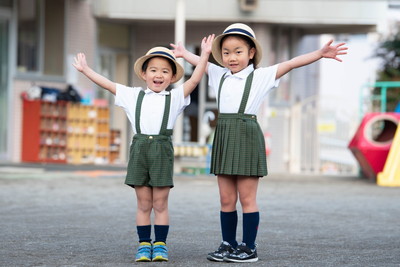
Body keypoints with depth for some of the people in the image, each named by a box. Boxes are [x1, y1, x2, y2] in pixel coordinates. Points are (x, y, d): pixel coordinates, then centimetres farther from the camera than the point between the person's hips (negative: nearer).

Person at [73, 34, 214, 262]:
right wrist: (85, 69, 14)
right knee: (144, 203, 6)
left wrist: (205, 55, -10)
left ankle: (160, 245, 10)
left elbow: (195, 80, -3)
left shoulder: (175, 97, 8)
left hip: (162, 150, -1)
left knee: (160, 203, 2)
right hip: (140, 148, 1)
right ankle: (144, 244, 12)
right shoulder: (133, 95, 12)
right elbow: (107, 84, 14)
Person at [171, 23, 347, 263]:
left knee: (247, 198, -1)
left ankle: (249, 248, 4)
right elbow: (200, 62, 33)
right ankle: (228, 245, 17)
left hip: (247, 136, -5)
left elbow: (291, 64, -7)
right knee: (226, 199, 8)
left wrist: (321, 53, -14)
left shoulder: (261, 76, 1)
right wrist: (184, 53, 45)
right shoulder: (219, 75, 14)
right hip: (224, 137, 5)